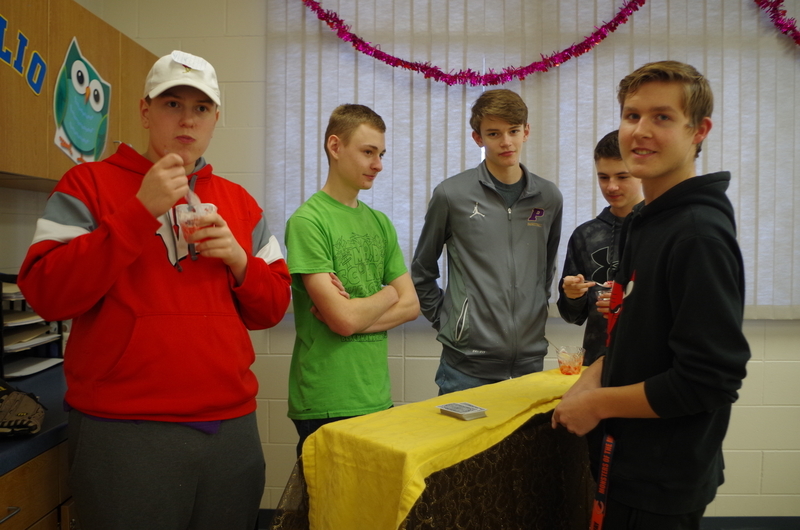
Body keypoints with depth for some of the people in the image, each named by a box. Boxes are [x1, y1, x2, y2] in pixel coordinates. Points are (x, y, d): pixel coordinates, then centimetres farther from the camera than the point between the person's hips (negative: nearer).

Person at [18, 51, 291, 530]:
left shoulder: (239, 202, 10)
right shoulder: (90, 183, 0)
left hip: (232, 428, 4)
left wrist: (238, 260, -9)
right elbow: (46, 293, -12)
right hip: (125, 432, -4)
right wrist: (140, 209, -18)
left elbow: (273, 308, 11)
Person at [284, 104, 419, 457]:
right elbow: (344, 320, -19)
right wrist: (387, 294, 0)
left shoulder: (380, 223, 10)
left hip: (377, 397, 6)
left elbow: (411, 305, 5)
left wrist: (357, 315, -12)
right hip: (326, 404, -6)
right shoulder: (308, 221, -13)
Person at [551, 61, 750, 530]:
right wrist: (593, 377, -1)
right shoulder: (645, 220, 5)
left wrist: (597, 404, -16)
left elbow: (710, 380, -25)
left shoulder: (699, 233, -23)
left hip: (663, 489, -8)